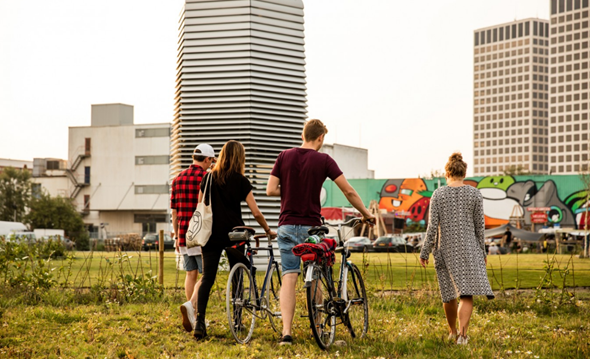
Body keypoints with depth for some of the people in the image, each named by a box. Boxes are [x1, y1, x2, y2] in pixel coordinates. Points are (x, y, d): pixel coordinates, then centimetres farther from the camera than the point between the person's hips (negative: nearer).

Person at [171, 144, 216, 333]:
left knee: (191, 273, 11)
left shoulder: (178, 178, 12)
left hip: (184, 234, 7)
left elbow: (174, 211, 14)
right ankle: (191, 305, -23)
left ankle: (192, 318, 12)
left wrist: (176, 236, 20)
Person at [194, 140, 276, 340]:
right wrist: (268, 230, 11)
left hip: (212, 234, 2)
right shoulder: (241, 181, -2)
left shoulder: (209, 178, 7)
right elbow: (256, 212, -3)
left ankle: (199, 320, -17)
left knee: (207, 279, -2)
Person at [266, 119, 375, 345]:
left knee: (289, 279, -2)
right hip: (311, 227, -2)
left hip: (287, 226, 2)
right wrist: (366, 214, 8)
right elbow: (349, 192, -5)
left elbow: (271, 190, -1)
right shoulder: (324, 160, -4)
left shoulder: (284, 157, 3)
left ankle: (286, 332, -12)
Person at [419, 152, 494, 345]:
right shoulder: (475, 194, -2)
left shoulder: (438, 194, -3)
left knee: (449, 292, 14)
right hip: (468, 249, -1)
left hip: (446, 249, 1)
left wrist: (425, 252, 1)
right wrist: (482, 252, 10)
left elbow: (432, 226, -5)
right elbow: (480, 226, 0)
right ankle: (462, 333, -19)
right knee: (467, 293, -3)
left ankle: (452, 331, 31)